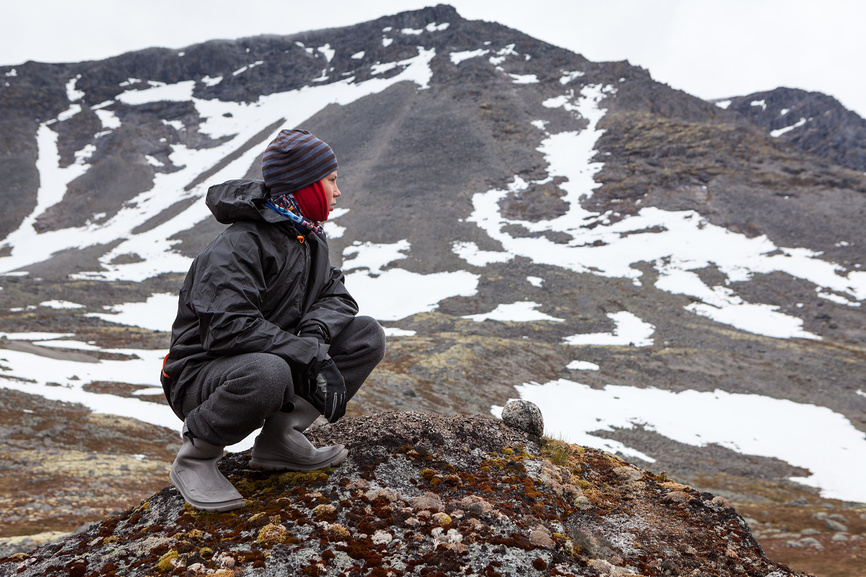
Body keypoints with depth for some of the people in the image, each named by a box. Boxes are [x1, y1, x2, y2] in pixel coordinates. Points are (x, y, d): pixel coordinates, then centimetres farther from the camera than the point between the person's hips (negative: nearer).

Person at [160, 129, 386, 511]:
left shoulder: (309, 238, 8)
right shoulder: (238, 246, -21)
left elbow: (336, 296, 5)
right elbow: (227, 327, -32)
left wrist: (315, 333, -18)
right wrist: (312, 355, -33)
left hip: (275, 363, 8)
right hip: (201, 375, -8)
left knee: (367, 336, -7)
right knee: (266, 372, -42)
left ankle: (280, 435, -4)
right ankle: (194, 456, -13)